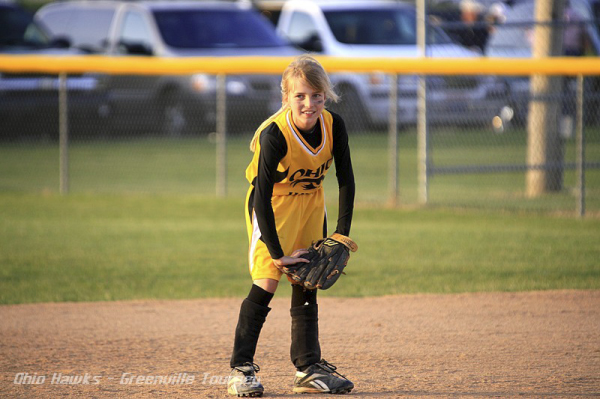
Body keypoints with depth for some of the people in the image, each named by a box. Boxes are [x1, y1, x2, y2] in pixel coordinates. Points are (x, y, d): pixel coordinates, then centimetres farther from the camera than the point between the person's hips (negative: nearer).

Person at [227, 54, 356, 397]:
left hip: (311, 202, 5)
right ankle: (241, 369, -10)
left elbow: (346, 180, -6)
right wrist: (277, 252, -26)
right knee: (267, 281, -14)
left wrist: (342, 234, -8)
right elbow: (262, 197, -28)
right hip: (272, 204, -5)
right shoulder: (274, 135, -31)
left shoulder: (334, 126, -17)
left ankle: (308, 368, 15)